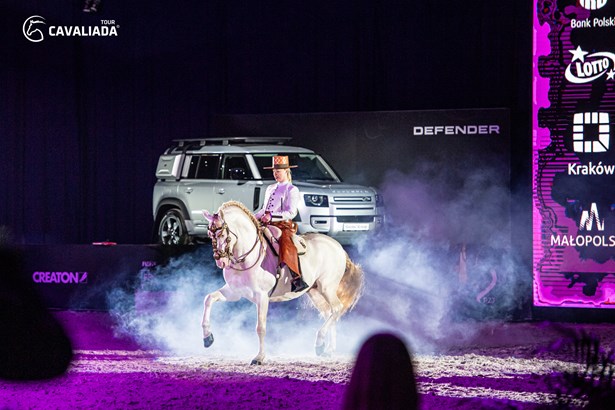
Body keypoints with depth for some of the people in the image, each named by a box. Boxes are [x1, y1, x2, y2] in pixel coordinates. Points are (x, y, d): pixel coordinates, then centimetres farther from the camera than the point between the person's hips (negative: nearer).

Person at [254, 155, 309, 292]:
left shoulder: (291, 190, -1)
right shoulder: (270, 189, 22)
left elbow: (291, 213, -12)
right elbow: (264, 210, 28)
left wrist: (271, 216, -22)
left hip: (284, 225, -8)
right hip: (268, 225, 8)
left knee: (285, 242, -33)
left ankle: (297, 280, -36)